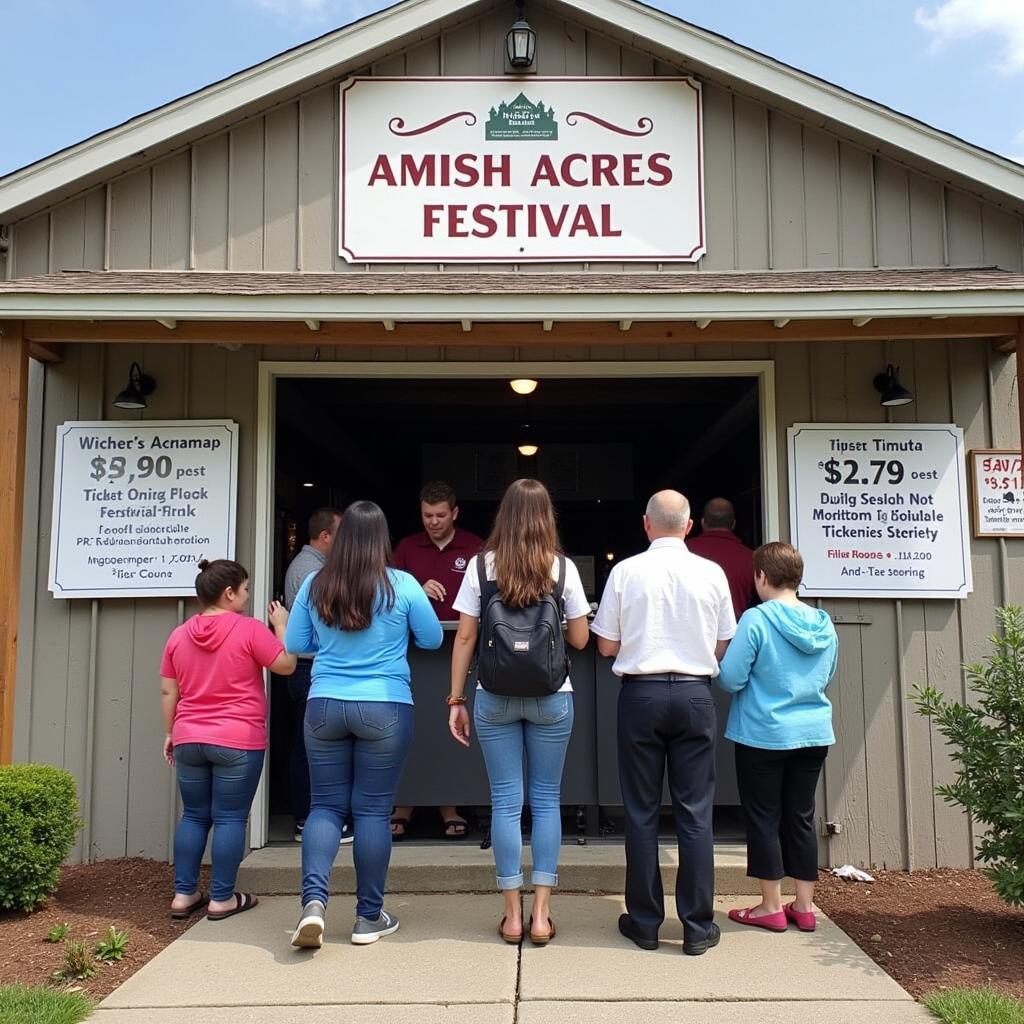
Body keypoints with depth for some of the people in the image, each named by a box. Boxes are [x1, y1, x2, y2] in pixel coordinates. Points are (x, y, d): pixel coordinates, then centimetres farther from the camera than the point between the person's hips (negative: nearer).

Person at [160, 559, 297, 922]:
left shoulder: (179, 635, 6)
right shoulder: (249, 629, -10)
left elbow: (168, 692, 9)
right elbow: (286, 665, -6)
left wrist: (170, 733, 18)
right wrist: (281, 625, 5)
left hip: (189, 741, 5)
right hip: (238, 742, -5)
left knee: (193, 816, 15)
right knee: (230, 818, 3)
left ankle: (183, 895, 18)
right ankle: (221, 899, 8)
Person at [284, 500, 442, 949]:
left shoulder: (315, 585, 0)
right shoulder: (402, 585, -6)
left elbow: (295, 646, 9)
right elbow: (432, 639, 4)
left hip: (324, 706, 2)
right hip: (384, 709, -2)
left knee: (325, 805, 11)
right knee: (372, 809, 6)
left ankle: (313, 899, -5)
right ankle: (369, 917, 15)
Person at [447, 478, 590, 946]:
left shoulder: (480, 566, -2)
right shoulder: (563, 569, -2)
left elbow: (464, 637, -3)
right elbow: (579, 639, 2)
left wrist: (456, 700, 3)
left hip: (494, 699, 0)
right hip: (551, 697, 0)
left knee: (506, 801, 6)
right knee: (546, 799, 9)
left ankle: (513, 915, 13)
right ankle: (541, 914, 12)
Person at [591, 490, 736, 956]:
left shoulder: (626, 571, -5)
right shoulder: (711, 573, -1)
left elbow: (606, 646, 0)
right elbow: (723, 646, 6)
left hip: (641, 693, -1)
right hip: (694, 694, 1)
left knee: (641, 810, 9)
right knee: (695, 812, 8)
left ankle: (644, 923, 17)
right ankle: (697, 926, 13)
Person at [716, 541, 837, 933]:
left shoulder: (756, 620, -16)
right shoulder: (824, 624, 2)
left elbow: (730, 679, -16)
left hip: (764, 735, -5)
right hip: (814, 734, 5)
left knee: (763, 817, 7)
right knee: (801, 817, 14)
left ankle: (771, 907, 14)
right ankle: (804, 906, 21)